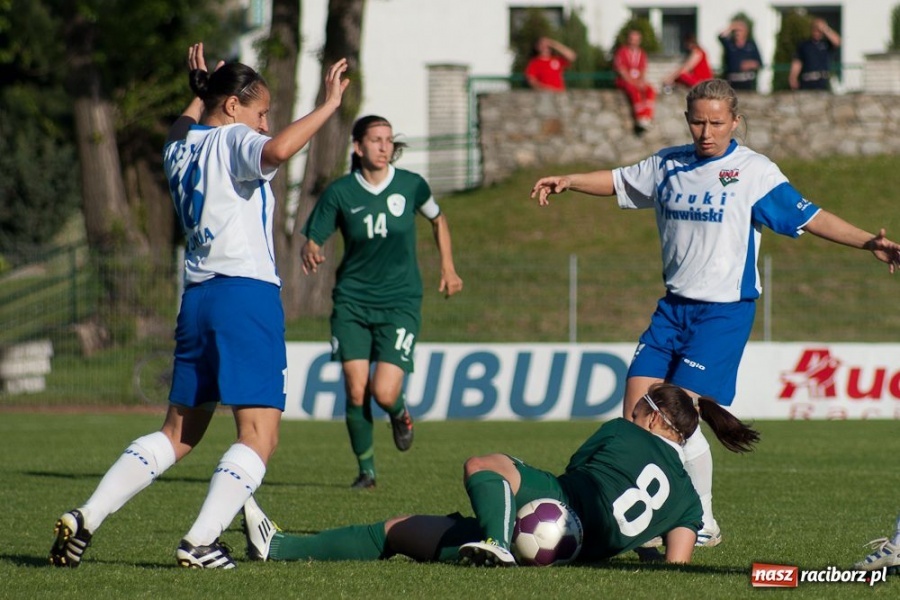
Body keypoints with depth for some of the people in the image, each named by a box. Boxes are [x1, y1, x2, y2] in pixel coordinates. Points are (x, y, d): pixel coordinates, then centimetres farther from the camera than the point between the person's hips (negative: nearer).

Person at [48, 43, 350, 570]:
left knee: (179, 433, 16)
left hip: (197, 297, 8)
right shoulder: (234, 140, -3)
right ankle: (201, 541, -21)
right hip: (247, 293, -8)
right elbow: (277, 151, -27)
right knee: (260, 433, -9)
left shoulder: (182, 148, 18)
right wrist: (329, 105, -20)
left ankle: (85, 519, 7)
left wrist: (200, 91, 52)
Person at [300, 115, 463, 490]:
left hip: (400, 302, 0)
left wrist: (447, 267, 15)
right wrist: (309, 253, -27)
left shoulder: (410, 185, -2)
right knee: (356, 390, -10)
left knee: (384, 393, -14)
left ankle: (400, 413, 24)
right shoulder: (340, 193, -5)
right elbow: (312, 239, -3)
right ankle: (366, 469, 9)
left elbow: (437, 219, 18)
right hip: (352, 301, 0)